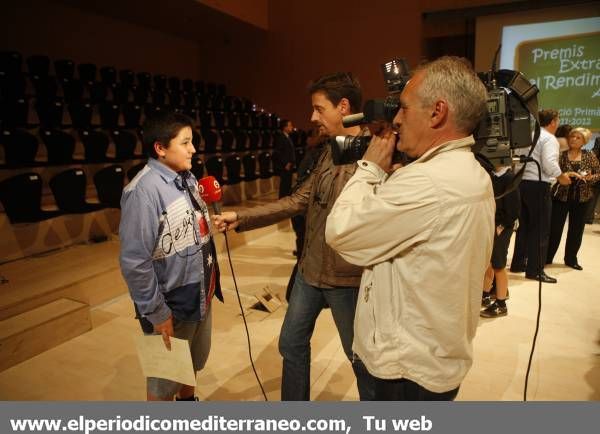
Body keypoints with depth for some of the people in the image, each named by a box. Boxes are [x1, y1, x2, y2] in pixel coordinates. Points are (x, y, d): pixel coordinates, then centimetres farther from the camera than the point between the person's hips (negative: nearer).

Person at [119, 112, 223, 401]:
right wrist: (156, 312, -19)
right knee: (164, 377, 16)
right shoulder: (143, 191, -25)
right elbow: (134, 262, -25)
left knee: (194, 361, 29)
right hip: (171, 305, -8)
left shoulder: (186, 177, 0)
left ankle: (187, 402, 55)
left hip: (200, 295, 8)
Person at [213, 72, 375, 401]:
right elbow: (299, 200, 7)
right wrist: (240, 217, 4)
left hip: (347, 278, -8)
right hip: (309, 269, 8)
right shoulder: (329, 151, 7)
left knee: (361, 357, 14)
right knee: (292, 343, 21)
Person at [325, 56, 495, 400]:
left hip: (411, 369, -9)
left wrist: (370, 168, -11)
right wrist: (388, 176, 1)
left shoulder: (428, 182, -30)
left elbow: (339, 232, -23)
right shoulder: (473, 175, 4)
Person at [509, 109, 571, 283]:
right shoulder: (549, 138, -8)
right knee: (540, 229, -1)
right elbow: (549, 164, -19)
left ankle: (518, 263, 23)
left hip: (522, 183, 8)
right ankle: (535, 270, 3)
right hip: (538, 185, -8)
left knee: (524, 226, 16)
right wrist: (562, 177, -6)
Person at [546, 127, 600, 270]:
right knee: (555, 227, -1)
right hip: (561, 196, -2)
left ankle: (571, 259, 22)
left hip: (581, 198, 3)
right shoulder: (561, 155, -4)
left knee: (577, 229, 9)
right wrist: (566, 175, -27)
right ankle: (547, 257, 11)